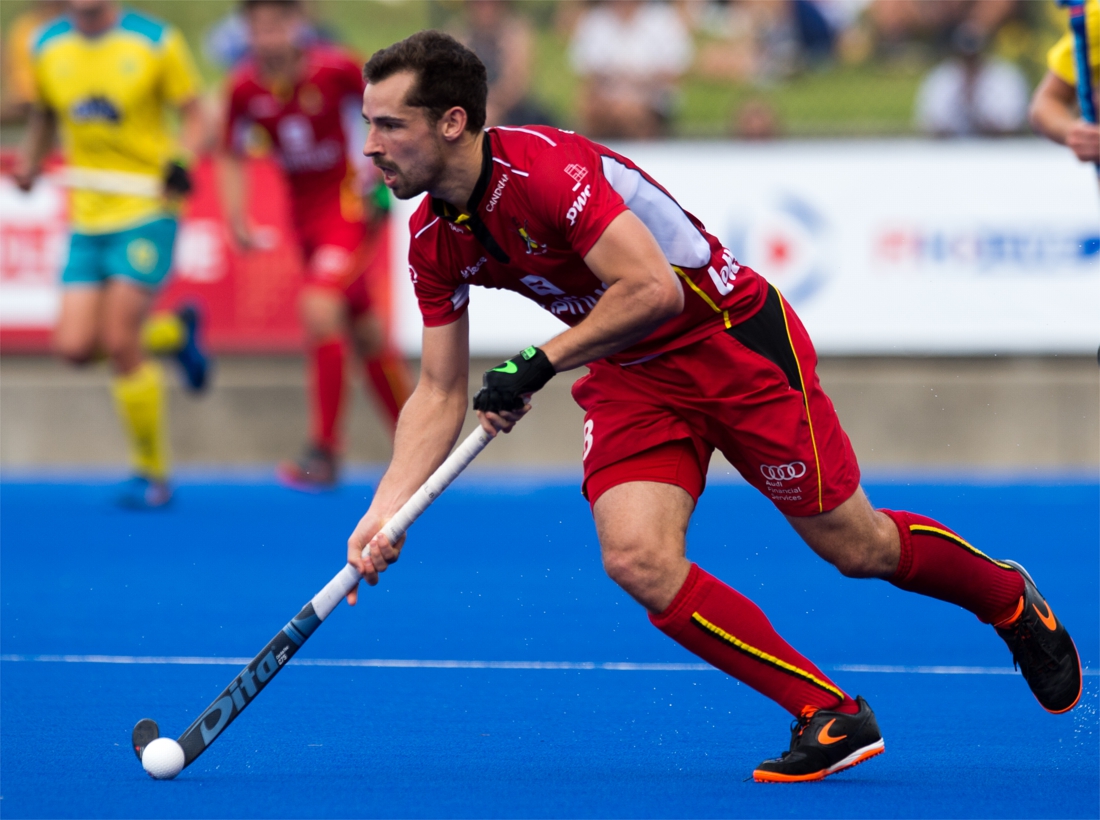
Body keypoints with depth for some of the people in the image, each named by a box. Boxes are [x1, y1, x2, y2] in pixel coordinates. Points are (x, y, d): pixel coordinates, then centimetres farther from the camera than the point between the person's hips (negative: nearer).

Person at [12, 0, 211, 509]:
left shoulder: (156, 42, -9)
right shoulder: (47, 47, 4)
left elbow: (194, 117, -3)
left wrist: (181, 162, -22)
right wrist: (29, 165, 1)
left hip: (146, 210, -5)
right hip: (87, 216, 5)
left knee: (119, 343, -11)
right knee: (75, 347, -5)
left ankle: (152, 474, 6)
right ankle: (175, 332, 26)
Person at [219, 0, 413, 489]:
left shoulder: (334, 69, -18)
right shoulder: (245, 89, -7)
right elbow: (232, 157, 6)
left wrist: (379, 162, -17)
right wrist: (236, 219, -6)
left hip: (350, 205, -5)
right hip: (304, 211, 5)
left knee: (319, 309, -22)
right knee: (363, 333, 12)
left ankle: (324, 453, -17)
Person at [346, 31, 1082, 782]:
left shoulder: (543, 166, -29)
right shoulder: (435, 241, -5)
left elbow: (653, 290, -34)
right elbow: (440, 393, 2)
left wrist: (538, 365, -30)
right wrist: (386, 511, -10)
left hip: (733, 339, -6)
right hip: (630, 377, 6)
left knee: (856, 547, 2)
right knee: (638, 560, -17)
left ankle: (1011, 600, 34)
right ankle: (832, 716, -6)